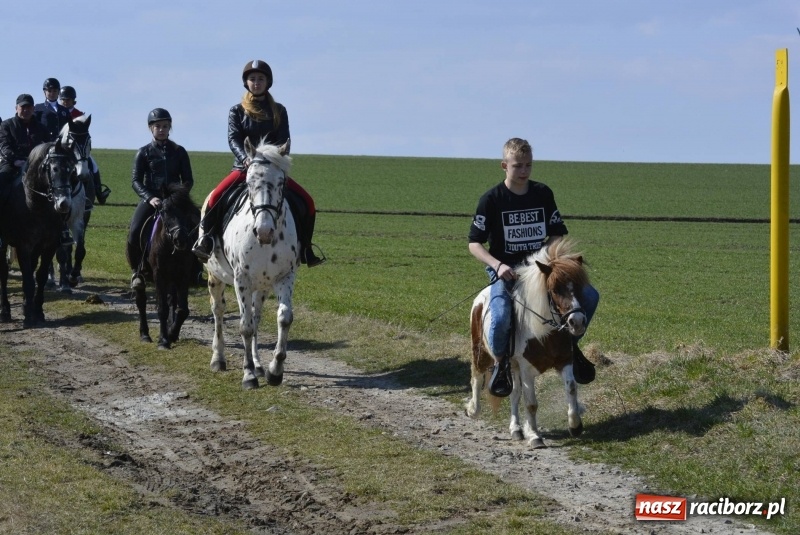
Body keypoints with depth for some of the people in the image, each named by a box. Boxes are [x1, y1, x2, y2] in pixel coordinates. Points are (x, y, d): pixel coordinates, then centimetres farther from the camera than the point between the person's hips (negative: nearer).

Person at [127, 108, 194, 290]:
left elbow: (188, 180, 10)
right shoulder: (144, 152, 5)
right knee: (135, 232, -25)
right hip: (150, 198, -1)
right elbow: (136, 181, -1)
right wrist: (150, 198, -18)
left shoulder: (179, 152, 10)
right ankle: (137, 271, -4)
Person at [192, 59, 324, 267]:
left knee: (307, 202, -12)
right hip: (243, 169, -2)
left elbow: (283, 140, -2)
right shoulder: (237, 111, 5)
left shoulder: (279, 111, 8)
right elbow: (233, 139, -8)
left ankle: (304, 250, -1)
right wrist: (246, 158, -29)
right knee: (215, 197, -28)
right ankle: (204, 239, -13)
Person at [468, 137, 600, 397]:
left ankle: (570, 341, 13)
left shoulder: (543, 194, 4)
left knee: (589, 296, -11)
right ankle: (501, 363, -5)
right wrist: (497, 265, -23)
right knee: (501, 318, -33)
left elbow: (558, 234, 11)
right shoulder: (492, 199, -7)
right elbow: (474, 243, -6)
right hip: (506, 272, -4)